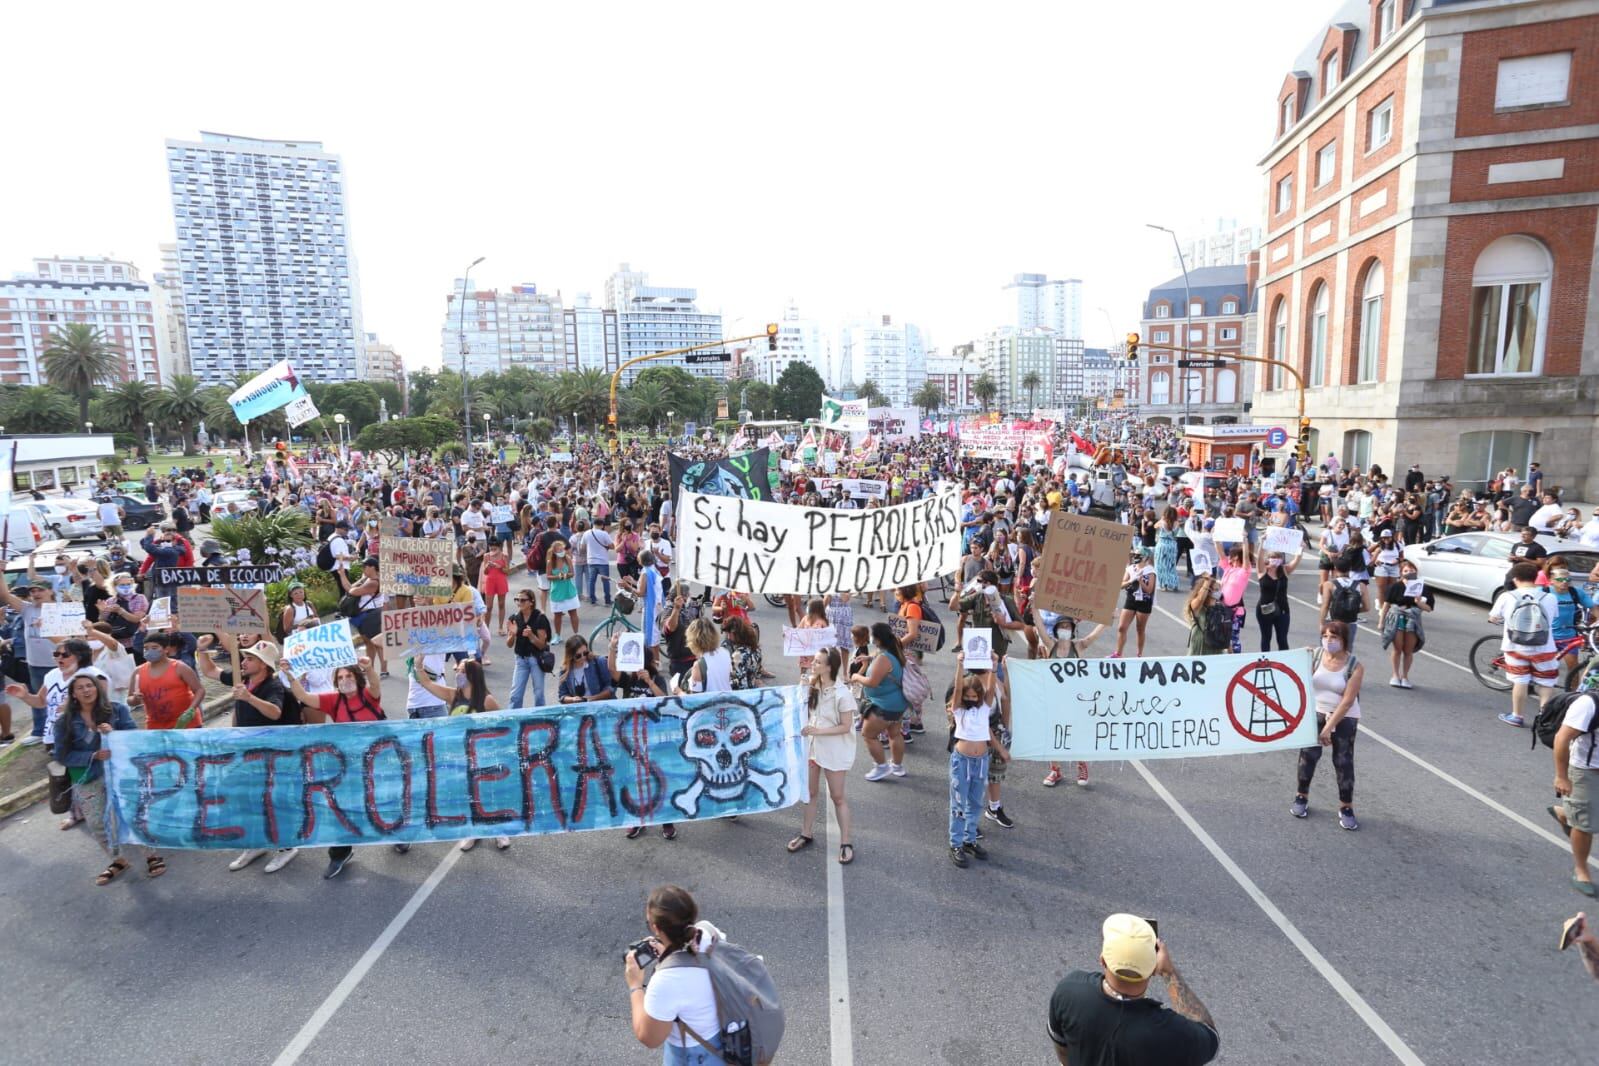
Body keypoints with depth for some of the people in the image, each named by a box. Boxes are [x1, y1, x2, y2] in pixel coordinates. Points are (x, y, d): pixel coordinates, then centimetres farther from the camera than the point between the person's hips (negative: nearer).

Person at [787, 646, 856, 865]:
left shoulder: (842, 693, -21)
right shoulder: (812, 686, -2)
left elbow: (846, 726, -18)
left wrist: (818, 731, -24)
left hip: (835, 750, -6)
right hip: (812, 746, 6)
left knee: (837, 797, 5)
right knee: (811, 792, 18)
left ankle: (845, 843, 16)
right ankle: (807, 834, 33)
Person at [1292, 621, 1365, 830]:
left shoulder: (1355, 666, -16)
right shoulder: (1315, 655, -10)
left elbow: (1348, 700, -17)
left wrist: (1330, 726, -19)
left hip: (1345, 718, -2)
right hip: (1316, 712, 2)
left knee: (1344, 762, 3)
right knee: (1308, 754, 5)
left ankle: (1346, 808, 17)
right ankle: (1302, 797, 23)